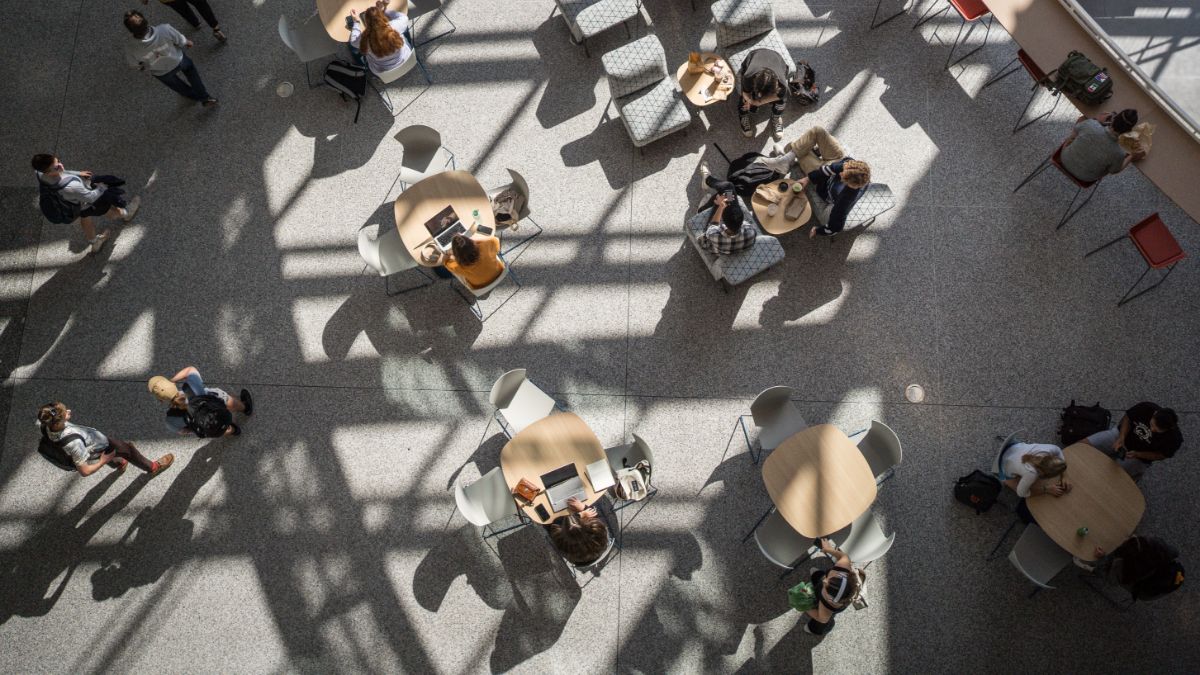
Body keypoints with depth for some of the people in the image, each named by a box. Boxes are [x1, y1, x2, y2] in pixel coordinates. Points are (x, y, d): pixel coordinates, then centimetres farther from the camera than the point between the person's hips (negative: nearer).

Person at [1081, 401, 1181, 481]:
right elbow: (1127, 418, -7)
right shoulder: (1146, 408, -25)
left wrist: (1137, 454, -24)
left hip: (1139, 457, -2)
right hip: (1122, 435, 2)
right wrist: (1121, 438, -21)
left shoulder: (1174, 438, -27)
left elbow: (1161, 455, -10)